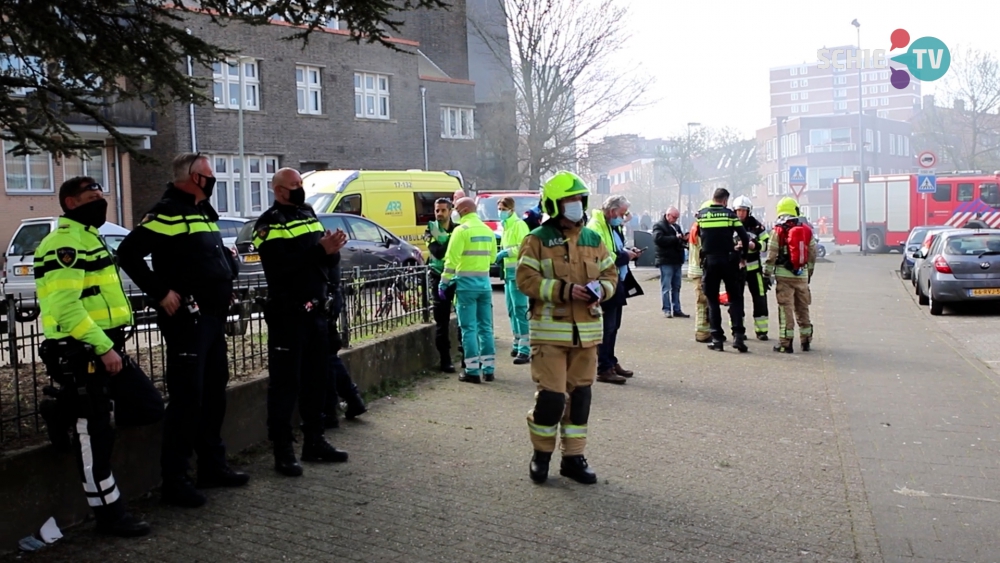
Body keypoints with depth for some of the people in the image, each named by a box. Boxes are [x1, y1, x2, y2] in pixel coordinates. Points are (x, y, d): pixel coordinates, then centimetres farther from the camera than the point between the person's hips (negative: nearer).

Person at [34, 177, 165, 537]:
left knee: (149, 407, 8)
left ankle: (65, 414, 19)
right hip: (80, 354, -10)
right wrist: (103, 347, -24)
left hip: (105, 348, 10)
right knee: (94, 436, -2)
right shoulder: (65, 243, -13)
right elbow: (66, 306, -24)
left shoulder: (88, 238, 20)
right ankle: (110, 514, 8)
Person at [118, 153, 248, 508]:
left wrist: (225, 285, 14)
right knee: (187, 399, -7)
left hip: (212, 317, 10)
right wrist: (160, 293, -19)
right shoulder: (169, 212, -12)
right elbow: (128, 252, -19)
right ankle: (174, 480, 0)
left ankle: (212, 466, 27)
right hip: (187, 319, -10)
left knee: (214, 394, 15)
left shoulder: (203, 213, 18)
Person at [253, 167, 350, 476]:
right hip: (287, 314, -7)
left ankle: (314, 441, 24)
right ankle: (283, 450, 1)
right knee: (285, 383, -4)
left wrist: (333, 250, -11)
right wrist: (320, 248, -25)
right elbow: (280, 264, -22)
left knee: (316, 380, 13)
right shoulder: (269, 224, -6)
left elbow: (330, 262, 12)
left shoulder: (309, 216, 16)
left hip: (316, 311, 7)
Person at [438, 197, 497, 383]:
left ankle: (472, 371, -2)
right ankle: (488, 369, 14)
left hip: (466, 284, -6)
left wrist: (444, 283, -8)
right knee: (485, 327, 11)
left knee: (469, 328, -2)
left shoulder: (462, 230, -10)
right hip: (484, 282, 6)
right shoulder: (488, 230, 10)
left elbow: (452, 259, -13)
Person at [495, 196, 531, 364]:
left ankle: (525, 349, -12)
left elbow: (524, 248, -18)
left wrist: (506, 252, -15)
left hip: (518, 271, -10)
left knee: (520, 310, -12)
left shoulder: (519, 225, -9)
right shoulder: (506, 226, 19)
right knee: (512, 310, 14)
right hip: (508, 271, 10)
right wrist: (501, 254, 6)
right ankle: (518, 343, 23)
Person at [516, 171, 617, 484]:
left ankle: (573, 457, 22)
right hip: (550, 331, -5)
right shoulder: (538, 240, -4)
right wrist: (564, 290, -20)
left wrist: (601, 289, -7)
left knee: (580, 396, 10)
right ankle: (541, 454, 15)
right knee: (550, 396, -6)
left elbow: (610, 274, 16)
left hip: (586, 332, 5)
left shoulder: (594, 240, 11)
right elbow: (526, 280, -11)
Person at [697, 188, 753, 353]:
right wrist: (743, 252, 13)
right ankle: (738, 335, -4)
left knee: (712, 301, 8)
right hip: (728, 261, -1)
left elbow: (699, 235, 9)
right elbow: (744, 237, -3)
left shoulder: (701, 215, 2)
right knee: (735, 298, 7)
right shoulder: (730, 214, -2)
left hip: (709, 261, 1)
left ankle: (717, 338, 4)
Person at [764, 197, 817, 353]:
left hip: (784, 274, -4)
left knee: (785, 308, -1)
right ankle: (806, 341, 22)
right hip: (802, 274, 4)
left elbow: (772, 254, -9)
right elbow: (812, 252, 10)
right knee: (802, 308, 14)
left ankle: (786, 343, -1)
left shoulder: (778, 230, -7)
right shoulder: (806, 230, 5)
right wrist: (809, 272, 21)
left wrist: (767, 273, -3)